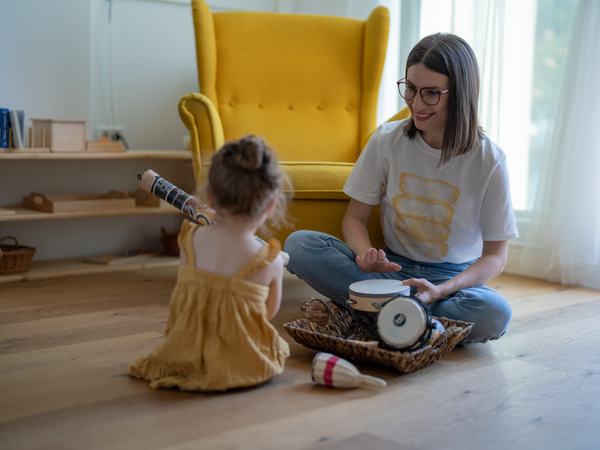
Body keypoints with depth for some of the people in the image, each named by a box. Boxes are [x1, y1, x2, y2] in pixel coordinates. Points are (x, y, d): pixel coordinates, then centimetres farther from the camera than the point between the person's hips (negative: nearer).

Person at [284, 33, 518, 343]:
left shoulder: (488, 160, -10)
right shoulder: (387, 140, -5)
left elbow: (495, 255, -7)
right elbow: (355, 217, 2)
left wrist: (442, 290, -26)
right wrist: (366, 254, -23)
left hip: (453, 277, -1)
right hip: (392, 267, 2)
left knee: (495, 314, -36)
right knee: (299, 244, -21)